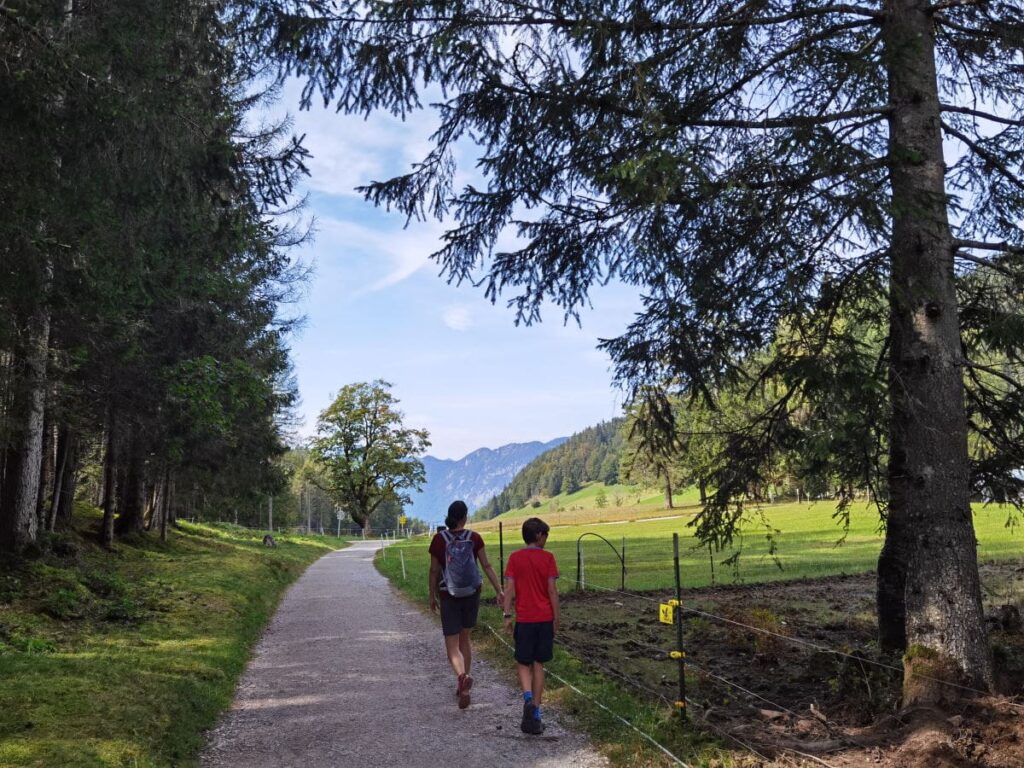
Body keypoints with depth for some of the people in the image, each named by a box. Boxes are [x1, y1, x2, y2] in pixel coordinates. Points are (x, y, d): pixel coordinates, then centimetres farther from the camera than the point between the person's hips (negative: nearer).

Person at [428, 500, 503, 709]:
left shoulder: (439, 539, -9)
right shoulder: (474, 538, -5)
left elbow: (434, 571, -4)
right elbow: (487, 566, -6)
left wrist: (432, 597, 8)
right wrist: (499, 591, -1)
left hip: (449, 597, -2)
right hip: (472, 595, 2)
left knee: (452, 646, 1)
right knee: (465, 638, 21)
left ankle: (462, 675, -29)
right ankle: (462, 688, 25)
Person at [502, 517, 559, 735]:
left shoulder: (515, 558, -2)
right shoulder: (548, 558, -4)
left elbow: (509, 588, -6)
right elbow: (552, 590, -5)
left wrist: (507, 615, -1)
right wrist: (556, 619, 2)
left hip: (524, 619, 0)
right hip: (545, 619, 0)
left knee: (523, 663, 12)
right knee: (538, 664, 10)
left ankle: (528, 698, -15)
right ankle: (535, 715, 9)